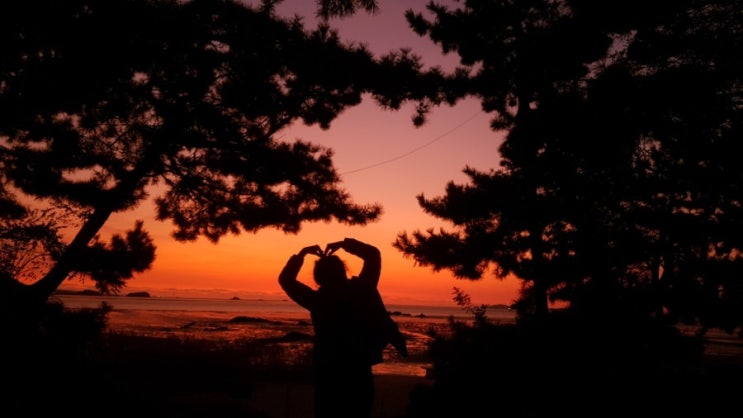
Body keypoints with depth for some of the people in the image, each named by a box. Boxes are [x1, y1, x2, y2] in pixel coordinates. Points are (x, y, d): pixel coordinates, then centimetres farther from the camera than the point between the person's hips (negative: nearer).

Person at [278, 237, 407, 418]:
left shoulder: (316, 300, -7)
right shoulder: (361, 291, -7)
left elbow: (285, 279, 6)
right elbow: (373, 254, 3)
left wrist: (303, 253, 4)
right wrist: (344, 244, 2)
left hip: (328, 375, 0)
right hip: (358, 374, 0)